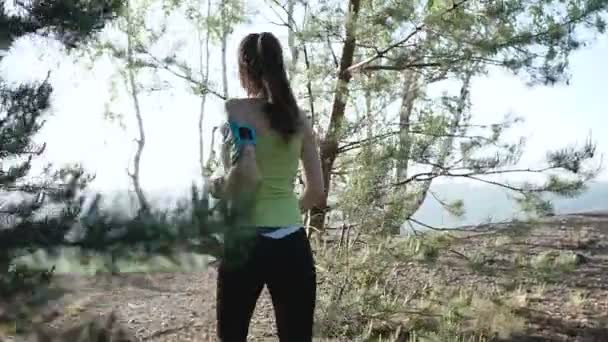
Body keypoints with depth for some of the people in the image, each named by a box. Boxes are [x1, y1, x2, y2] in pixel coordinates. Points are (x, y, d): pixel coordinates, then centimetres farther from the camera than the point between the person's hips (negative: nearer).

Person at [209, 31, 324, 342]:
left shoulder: (234, 110, -5)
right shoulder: (298, 118, 8)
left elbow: (246, 173, -20)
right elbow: (317, 190, 9)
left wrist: (217, 191, -2)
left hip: (246, 241, -3)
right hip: (292, 243, 4)